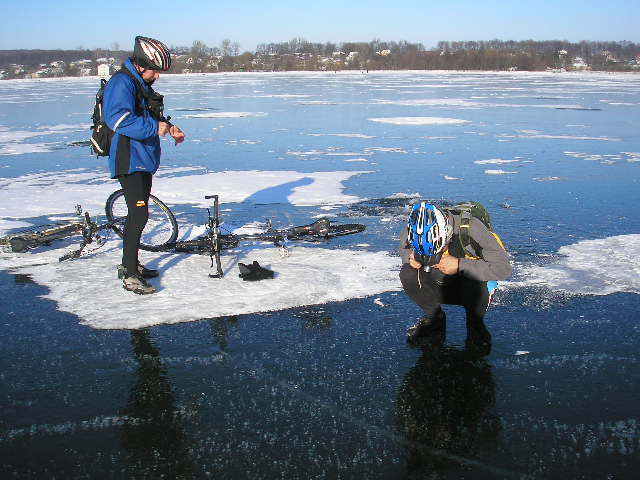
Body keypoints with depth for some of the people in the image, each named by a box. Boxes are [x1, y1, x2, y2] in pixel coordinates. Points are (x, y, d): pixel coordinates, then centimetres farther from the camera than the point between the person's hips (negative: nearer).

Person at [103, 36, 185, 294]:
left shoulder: (142, 84, 17)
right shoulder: (121, 83, -15)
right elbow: (119, 119, -28)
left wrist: (169, 127, 10)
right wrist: (155, 127, -25)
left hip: (144, 160, 11)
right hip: (128, 160, -11)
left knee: (138, 214, 16)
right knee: (139, 214, -14)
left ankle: (130, 263, 29)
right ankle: (129, 276, -8)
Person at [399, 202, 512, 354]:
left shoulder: (471, 228, -31)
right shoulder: (412, 230, -19)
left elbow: (503, 268, -33)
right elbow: (404, 249, 5)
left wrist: (459, 265, -38)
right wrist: (411, 257, -20)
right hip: (439, 286, 3)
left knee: (473, 279, -38)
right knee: (407, 273, -24)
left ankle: (476, 326, -5)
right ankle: (434, 317, 1)